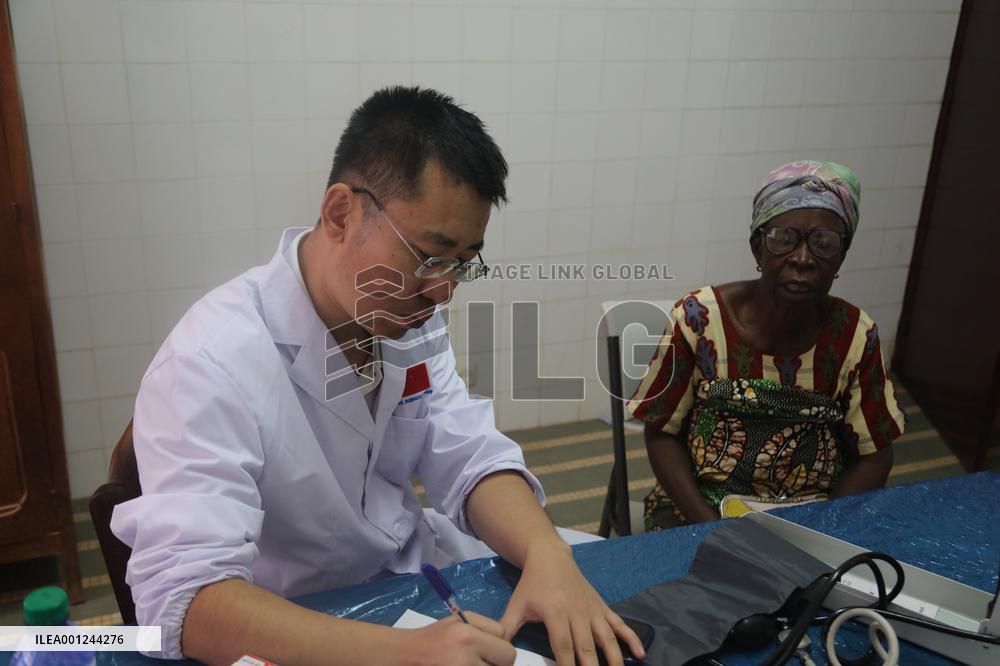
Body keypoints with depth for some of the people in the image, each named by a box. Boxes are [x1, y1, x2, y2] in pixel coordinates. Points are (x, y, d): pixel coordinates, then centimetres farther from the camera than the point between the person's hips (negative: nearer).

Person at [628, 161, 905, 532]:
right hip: (700, 511, -2)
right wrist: (713, 527, -16)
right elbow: (661, 433, -5)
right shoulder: (699, 318, -12)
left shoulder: (855, 335, -6)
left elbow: (874, 456, 2)